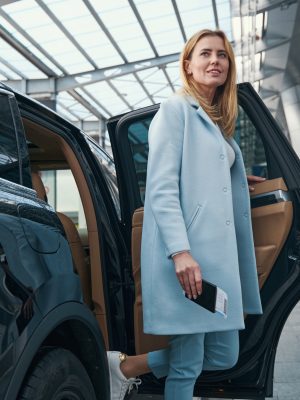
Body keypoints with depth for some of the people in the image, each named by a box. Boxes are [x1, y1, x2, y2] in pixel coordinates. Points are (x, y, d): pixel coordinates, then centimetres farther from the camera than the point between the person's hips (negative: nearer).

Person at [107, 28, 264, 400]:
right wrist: (181, 251, -22)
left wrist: (236, 180, 32)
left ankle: (128, 367, 25)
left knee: (224, 355, 12)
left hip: (219, 252, 9)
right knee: (187, 363, 0)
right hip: (186, 252, -9)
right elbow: (162, 188, -14)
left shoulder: (218, 123, 22)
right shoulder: (175, 109, -4)